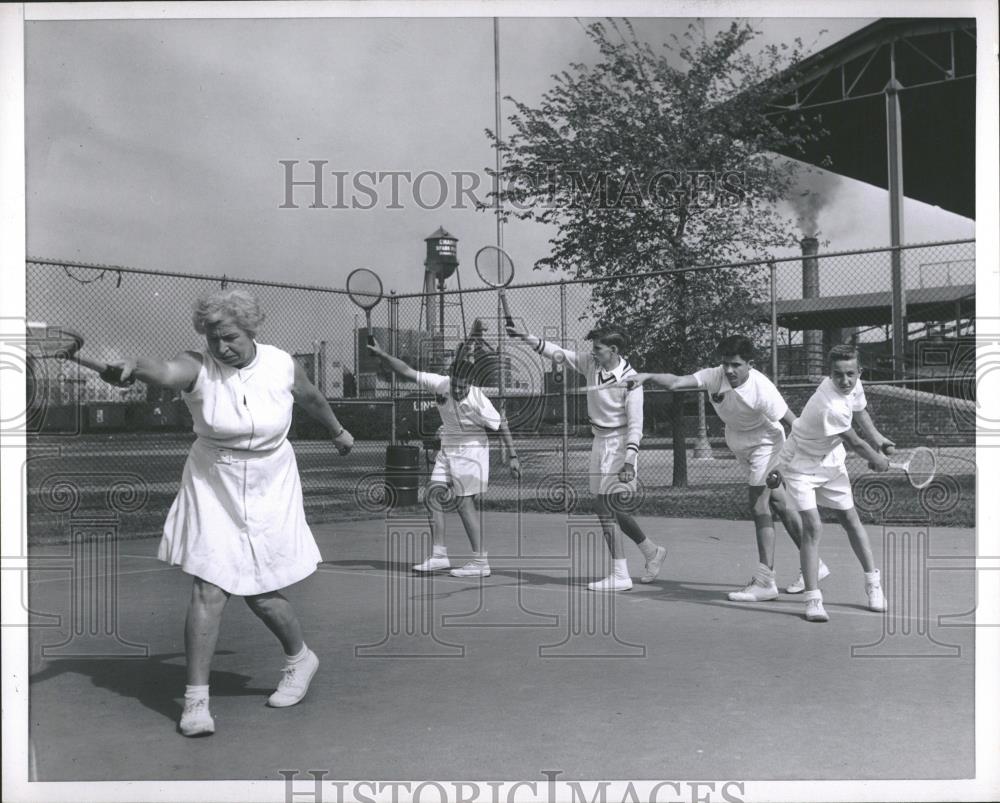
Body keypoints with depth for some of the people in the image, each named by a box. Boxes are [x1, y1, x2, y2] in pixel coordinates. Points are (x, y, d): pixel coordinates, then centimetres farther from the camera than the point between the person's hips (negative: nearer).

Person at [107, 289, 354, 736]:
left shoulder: (282, 365, -8)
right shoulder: (198, 368, -14)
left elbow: (311, 398, 13)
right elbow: (166, 371, -38)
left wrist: (338, 432, 30)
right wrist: (137, 367, -62)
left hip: (268, 490, 1)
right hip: (212, 488, 0)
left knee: (260, 593, 5)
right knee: (208, 592, -8)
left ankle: (300, 658, 33)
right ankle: (196, 699, 5)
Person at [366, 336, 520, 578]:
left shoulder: (478, 401, -23)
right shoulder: (440, 384, -11)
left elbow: (501, 425, -13)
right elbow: (407, 372, -6)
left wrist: (513, 456, -13)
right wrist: (382, 355, -13)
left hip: (471, 451, -7)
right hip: (447, 450, 7)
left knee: (465, 503, -9)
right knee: (433, 496, 2)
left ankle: (480, 562, -4)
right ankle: (439, 556, 7)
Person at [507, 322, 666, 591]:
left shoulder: (629, 379, -16)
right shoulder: (590, 364, 3)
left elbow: (635, 423, -17)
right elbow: (558, 353, 7)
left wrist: (630, 458, -25)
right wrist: (526, 337, -1)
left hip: (619, 444, -8)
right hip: (600, 442, 8)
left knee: (608, 507, -12)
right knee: (607, 508, 10)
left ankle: (619, 576, -8)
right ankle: (652, 552, 28)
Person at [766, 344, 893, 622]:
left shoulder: (854, 385, -13)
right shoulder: (830, 408, -37)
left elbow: (859, 411, 12)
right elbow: (855, 443, -20)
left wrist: (877, 438, 5)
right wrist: (878, 460, -3)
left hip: (830, 461, 8)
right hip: (801, 466, -7)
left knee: (850, 519, 11)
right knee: (813, 527, -15)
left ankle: (873, 583, 25)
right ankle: (813, 599, -10)